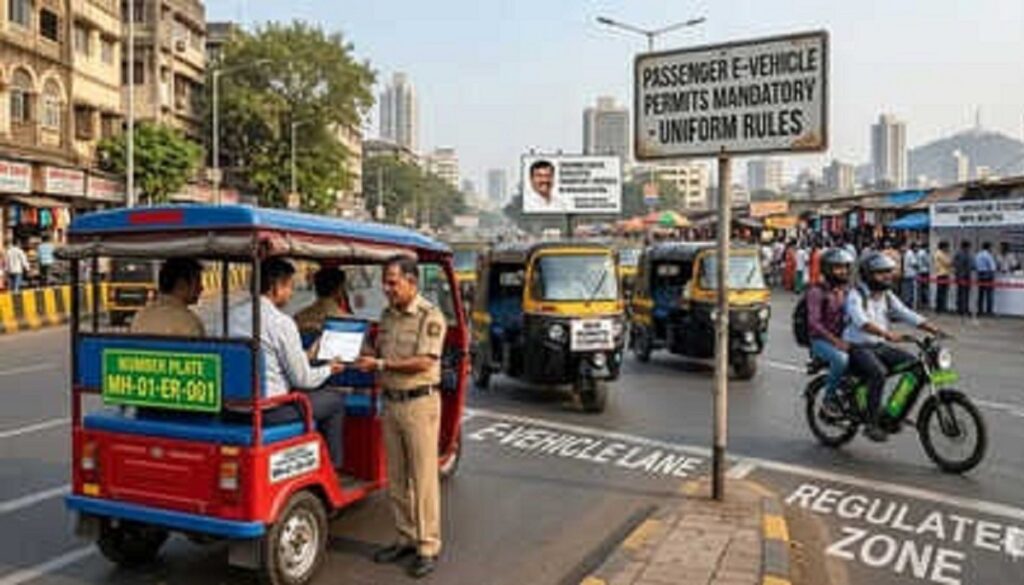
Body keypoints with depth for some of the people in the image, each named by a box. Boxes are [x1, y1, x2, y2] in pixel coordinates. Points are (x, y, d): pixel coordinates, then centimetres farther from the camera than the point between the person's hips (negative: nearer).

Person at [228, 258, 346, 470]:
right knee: (335, 400, 10)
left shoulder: (233, 314, 6)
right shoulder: (281, 322, -17)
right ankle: (331, 467, 21)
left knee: (307, 396, 29)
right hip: (269, 411, -8)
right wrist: (328, 370, 8)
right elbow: (302, 379, -13)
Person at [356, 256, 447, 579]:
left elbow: (424, 362, -20)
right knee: (396, 477, 13)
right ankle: (406, 538, 25)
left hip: (419, 402, -7)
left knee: (423, 477, -1)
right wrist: (368, 360, -2)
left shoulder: (430, 316, -11)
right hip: (391, 402, 7)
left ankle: (428, 546, 8)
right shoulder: (387, 316, 12)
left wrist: (381, 365, -19)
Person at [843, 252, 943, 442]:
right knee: (879, 373, -33)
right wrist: (888, 334, -44)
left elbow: (907, 314, 4)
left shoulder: (887, 296, 11)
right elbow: (861, 321, -30)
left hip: (879, 346, 8)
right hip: (858, 348, -8)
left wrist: (933, 329, -11)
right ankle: (871, 423, -24)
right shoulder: (856, 295, -13)